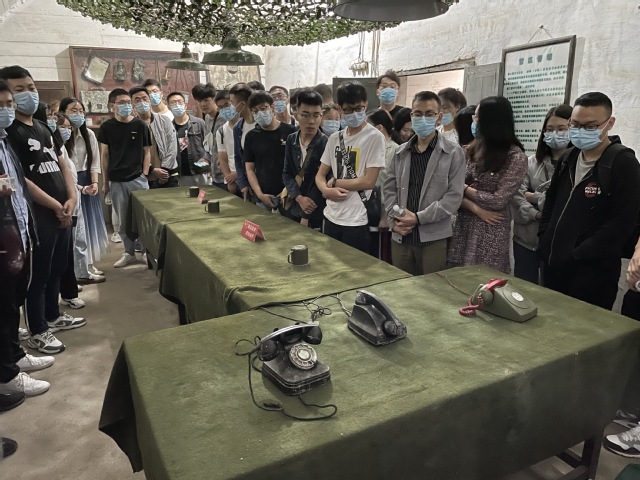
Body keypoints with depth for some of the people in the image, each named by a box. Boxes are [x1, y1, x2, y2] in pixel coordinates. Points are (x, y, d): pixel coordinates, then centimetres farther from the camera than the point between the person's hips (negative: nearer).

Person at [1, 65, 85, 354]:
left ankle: (52, 316, 35)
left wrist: (71, 198, 0)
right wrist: (55, 206, -14)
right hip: (37, 215, -8)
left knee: (57, 269, 18)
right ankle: (37, 332, 15)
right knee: (37, 274, 2)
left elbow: (62, 164, 15)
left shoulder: (42, 127, 14)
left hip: (62, 212, 8)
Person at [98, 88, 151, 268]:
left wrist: (145, 175, -5)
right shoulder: (106, 127, 3)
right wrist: (105, 181, 6)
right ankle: (129, 252, 21)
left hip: (137, 179, -2)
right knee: (123, 220, 8)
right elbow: (105, 155, 8)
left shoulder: (140, 125, 0)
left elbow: (147, 151, 4)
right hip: (116, 181, 2)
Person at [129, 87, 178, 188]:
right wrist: (152, 170, -12)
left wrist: (165, 169, -6)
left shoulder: (164, 121, 6)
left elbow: (172, 148, 1)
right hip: (146, 179, -1)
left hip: (169, 177, 1)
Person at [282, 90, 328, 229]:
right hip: (295, 209, 5)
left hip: (318, 215, -5)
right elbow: (287, 173, 4)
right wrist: (299, 198, -13)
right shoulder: (291, 140, 3)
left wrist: (307, 216, -13)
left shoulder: (326, 144, -13)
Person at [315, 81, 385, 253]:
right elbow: (320, 175, 10)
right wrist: (327, 190, -12)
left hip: (356, 220, -6)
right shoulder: (334, 138, 8)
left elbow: (369, 181, -14)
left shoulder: (375, 137, -8)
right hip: (331, 216, 6)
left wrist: (334, 182, -5)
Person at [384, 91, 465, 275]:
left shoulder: (453, 153, -1)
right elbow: (389, 189, 10)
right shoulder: (400, 153, 12)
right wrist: (393, 221, -5)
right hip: (400, 237, 4)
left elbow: (454, 196, -9)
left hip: (434, 238, -4)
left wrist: (419, 218, -14)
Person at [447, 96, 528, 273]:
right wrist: (475, 208, -14)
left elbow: (498, 201, -15)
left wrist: (464, 188, -6)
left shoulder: (515, 157, -10)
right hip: (463, 224, 4)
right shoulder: (471, 150, 4)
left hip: (491, 231, -4)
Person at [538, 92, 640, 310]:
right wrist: (545, 241, 7)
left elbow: (623, 222, -18)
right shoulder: (568, 158, 10)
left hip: (593, 272, -6)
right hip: (554, 264, 7)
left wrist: (577, 256, -19)